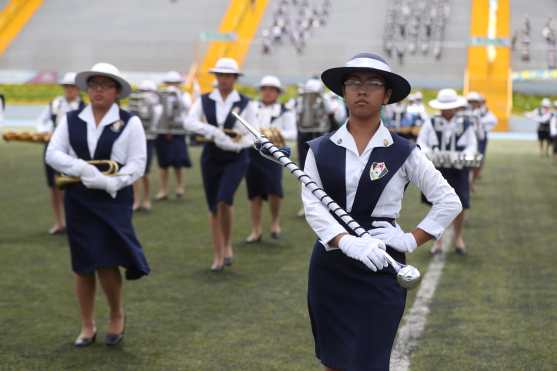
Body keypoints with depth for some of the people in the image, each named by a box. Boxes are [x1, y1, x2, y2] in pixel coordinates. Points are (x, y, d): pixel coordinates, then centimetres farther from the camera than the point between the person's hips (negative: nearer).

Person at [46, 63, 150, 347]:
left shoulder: (130, 122, -1)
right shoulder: (71, 120, 7)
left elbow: (137, 163, -6)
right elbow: (52, 153, -2)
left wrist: (110, 182, -21)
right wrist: (83, 168, -18)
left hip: (114, 199, -3)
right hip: (78, 200, 3)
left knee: (106, 261, -10)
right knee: (82, 266, 7)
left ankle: (117, 316, 17)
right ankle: (87, 327, 21)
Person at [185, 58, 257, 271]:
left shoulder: (245, 104, -2)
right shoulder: (204, 101, 1)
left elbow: (252, 136, -3)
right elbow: (189, 122, -15)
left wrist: (235, 145, -23)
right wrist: (213, 131, -30)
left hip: (236, 158, -2)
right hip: (211, 158, 2)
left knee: (224, 200, -21)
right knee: (213, 207, 6)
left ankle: (228, 244, 2)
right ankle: (218, 255, 19)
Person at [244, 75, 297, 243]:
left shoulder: (284, 112, 7)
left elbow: (292, 133, 1)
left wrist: (280, 133, -19)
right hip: (253, 152, 2)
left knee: (274, 190, -16)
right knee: (254, 193, 5)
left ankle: (275, 220, 13)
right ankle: (256, 231, 15)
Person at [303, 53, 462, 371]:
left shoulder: (403, 152, 0)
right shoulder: (321, 150, 3)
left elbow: (449, 202, 3)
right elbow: (312, 205, -9)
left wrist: (412, 241, -7)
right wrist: (347, 241, -26)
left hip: (380, 267, -2)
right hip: (330, 265, 2)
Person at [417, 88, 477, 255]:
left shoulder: (465, 124, 2)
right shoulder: (431, 123, 1)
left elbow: (472, 146, 2)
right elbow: (421, 143, 3)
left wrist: (463, 157, -19)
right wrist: (429, 154, -17)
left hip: (458, 170, 0)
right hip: (437, 169, 0)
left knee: (459, 205, 2)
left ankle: (458, 236, 26)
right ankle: (438, 240, 13)